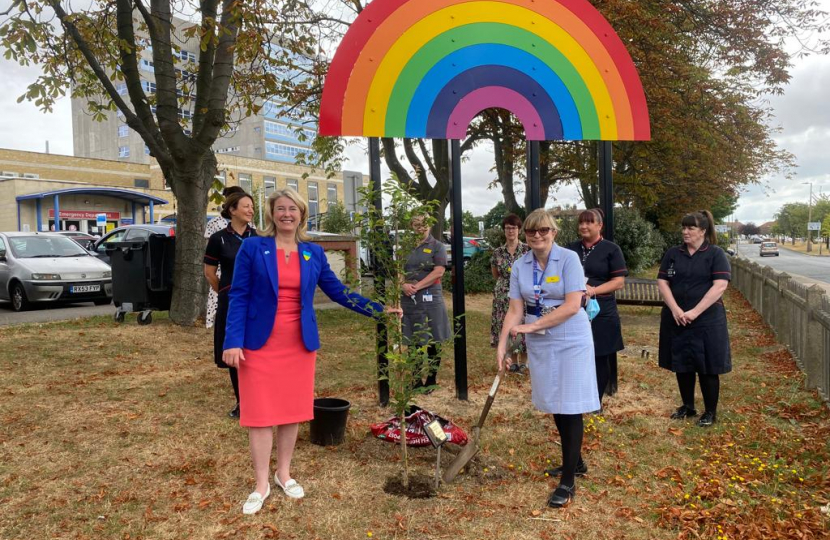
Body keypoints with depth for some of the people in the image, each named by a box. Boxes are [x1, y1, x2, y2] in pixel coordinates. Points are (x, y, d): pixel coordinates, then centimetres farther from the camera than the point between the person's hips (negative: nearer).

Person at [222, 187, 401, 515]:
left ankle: (284, 474, 29)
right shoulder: (252, 248, -4)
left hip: (299, 344, 3)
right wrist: (233, 341, -14)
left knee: (293, 410, 11)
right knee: (261, 413, 3)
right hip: (260, 344, -3)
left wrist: (380, 310, 1)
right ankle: (261, 485, 17)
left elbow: (339, 293, 7)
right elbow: (239, 297, -6)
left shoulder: (314, 253, 5)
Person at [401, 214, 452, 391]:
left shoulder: (437, 246, 3)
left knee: (432, 342, 2)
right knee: (412, 342, 8)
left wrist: (417, 287, -15)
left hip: (430, 299, -4)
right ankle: (416, 380, 19)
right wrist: (404, 284, -9)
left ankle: (431, 380, 13)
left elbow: (439, 271, -9)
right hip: (408, 300, 4)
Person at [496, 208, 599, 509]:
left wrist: (531, 326, -19)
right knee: (554, 405, 15)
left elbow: (572, 305, -18)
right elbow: (515, 310, 1)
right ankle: (573, 460, 36)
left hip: (570, 342, -5)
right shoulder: (520, 266, 2)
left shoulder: (568, 259, -12)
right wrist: (502, 345, -9)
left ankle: (568, 482, 4)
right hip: (539, 344, 5)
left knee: (570, 408, -3)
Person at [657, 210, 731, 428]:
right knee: (682, 365, 11)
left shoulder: (716, 254, -3)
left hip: (707, 320, -3)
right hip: (676, 319, 4)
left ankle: (710, 412, 15)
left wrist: (695, 312, -19)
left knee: (707, 367, 2)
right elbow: (662, 282, 2)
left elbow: (720, 286, -13)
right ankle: (687, 406, 26)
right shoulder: (673, 253, 6)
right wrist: (675, 310, -12)